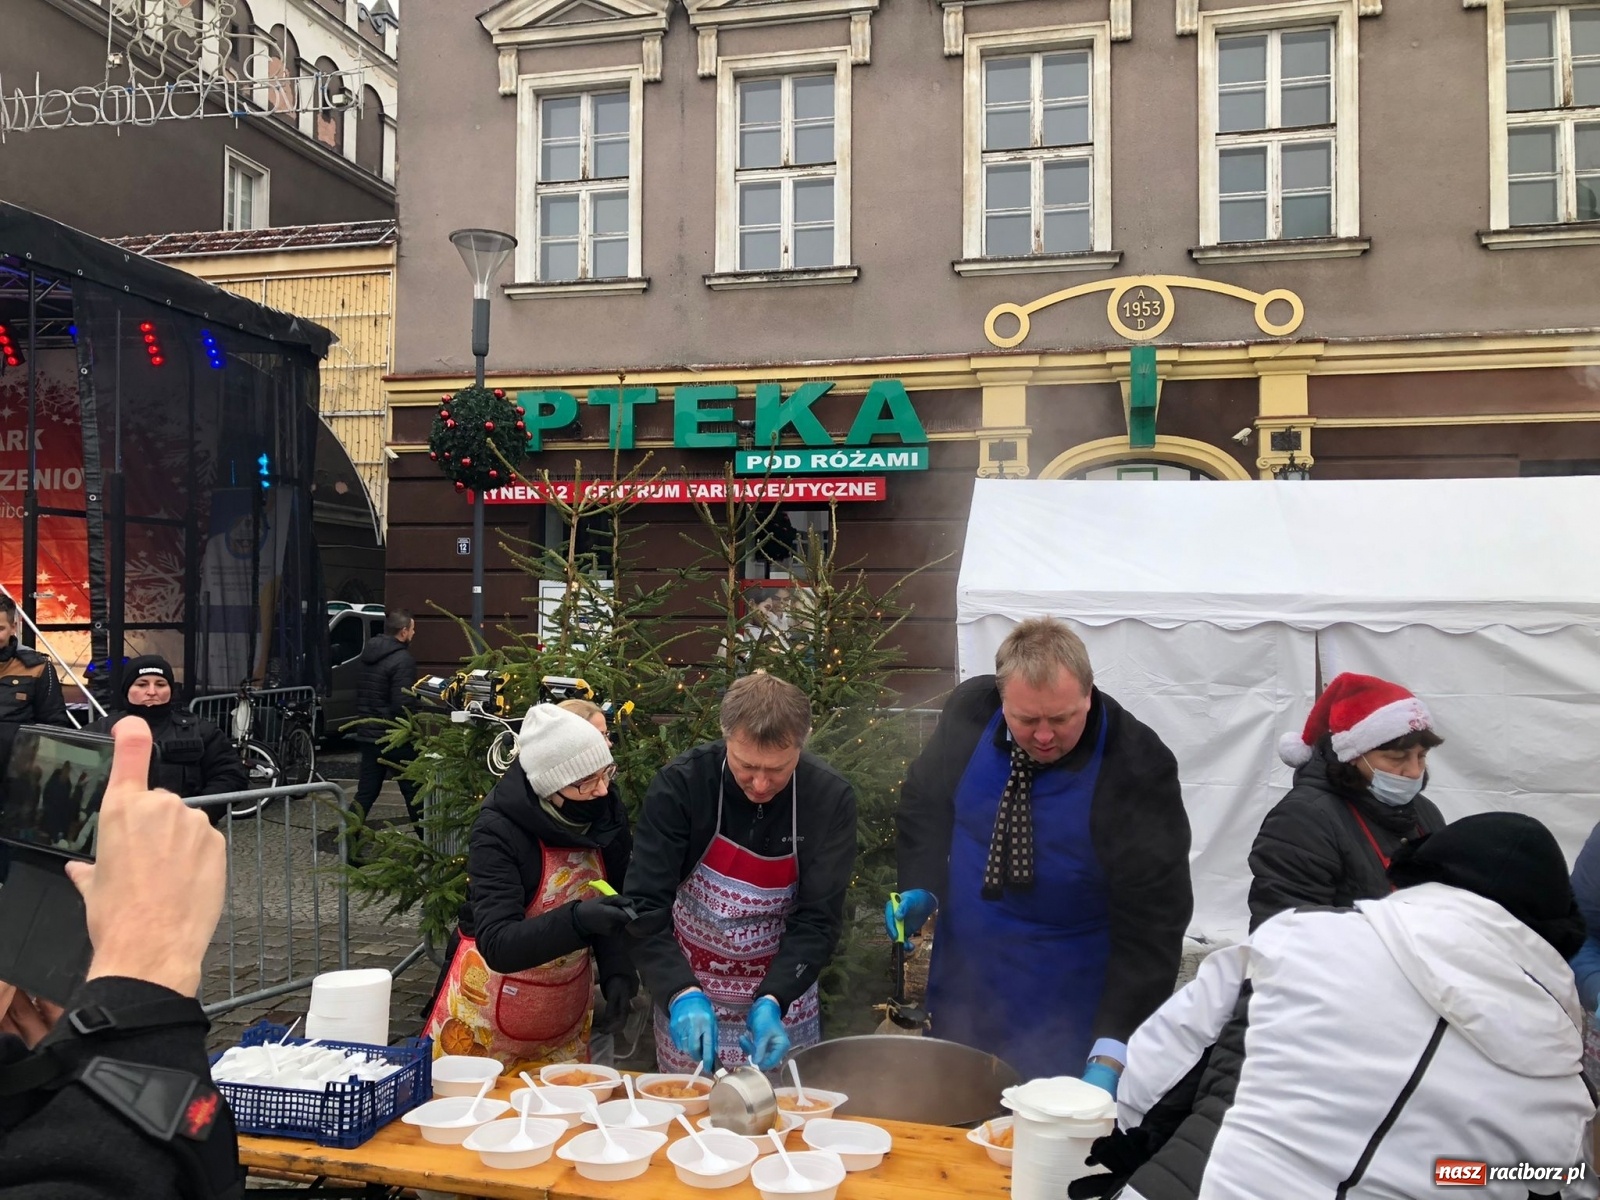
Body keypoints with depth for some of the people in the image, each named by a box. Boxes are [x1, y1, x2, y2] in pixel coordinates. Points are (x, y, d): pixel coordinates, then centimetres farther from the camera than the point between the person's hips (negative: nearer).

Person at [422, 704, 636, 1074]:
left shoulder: (607, 814, -11)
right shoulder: (499, 831, -25)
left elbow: (613, 908, 1)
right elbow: (499, 945, -33)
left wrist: (617, 971, -15)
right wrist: (576, 920, -47)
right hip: (492, 1009, -4)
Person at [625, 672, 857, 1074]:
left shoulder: (830, 798, -15)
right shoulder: (679, 785, -18)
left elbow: (819, 919, -14)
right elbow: (645, 906, -20)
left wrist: (772, 1001, -27)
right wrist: (682, 993, -33)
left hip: (783, 999, 1)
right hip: (691, 1001, -1)